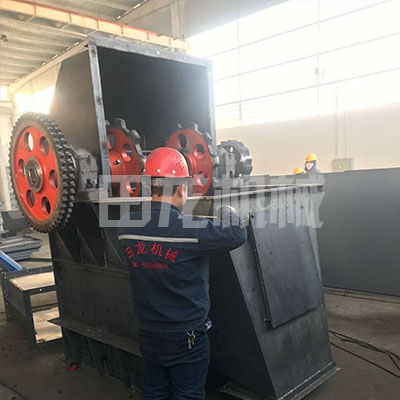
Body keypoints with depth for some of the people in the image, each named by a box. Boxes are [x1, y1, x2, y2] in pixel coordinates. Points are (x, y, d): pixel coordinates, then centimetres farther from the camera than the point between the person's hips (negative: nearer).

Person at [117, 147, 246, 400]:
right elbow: (237, 235, -16)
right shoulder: (191, 228, -24)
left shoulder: (127, 227, -7)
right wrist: (226, 211, 2)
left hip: (148, 333, 5)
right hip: (186, 336, -5)